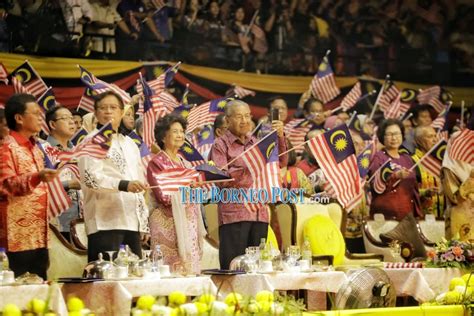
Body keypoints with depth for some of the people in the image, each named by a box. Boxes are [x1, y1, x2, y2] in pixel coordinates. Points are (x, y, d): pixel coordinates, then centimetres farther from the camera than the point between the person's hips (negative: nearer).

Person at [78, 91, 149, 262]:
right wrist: (124, 185, -28)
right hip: (106, 222, -7)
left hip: (132, 222, 7)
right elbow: (90, 177, -14)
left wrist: (144, 222, 19)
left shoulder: (129, 143, 23)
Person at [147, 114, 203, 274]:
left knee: (190, 270, 4)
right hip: (169, 223, -7)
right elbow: (164, 196, -13)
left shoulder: (185, 163, 17)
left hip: (189, 223, 7)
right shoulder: (157, 162, -4)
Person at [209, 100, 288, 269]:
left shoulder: (256, 143, 18)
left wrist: (280, 137, -4)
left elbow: (281, 163, 9)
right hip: (233, 215, -5)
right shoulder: (221, 145, 3)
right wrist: (247, 166, -18)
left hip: (260, 213, 5)